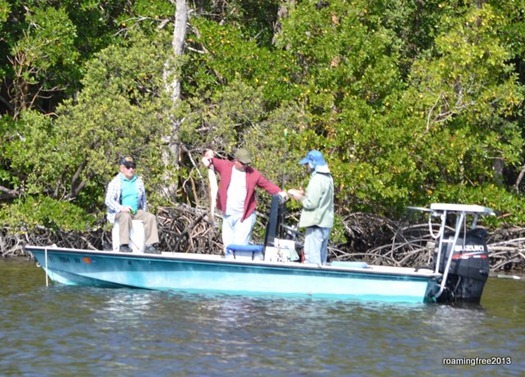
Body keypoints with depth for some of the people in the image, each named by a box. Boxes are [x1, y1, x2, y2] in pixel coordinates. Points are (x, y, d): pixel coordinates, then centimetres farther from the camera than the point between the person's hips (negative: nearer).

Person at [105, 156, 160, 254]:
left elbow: (143, 200, 25)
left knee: (151, 217, -18)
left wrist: (143, 214, 12)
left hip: (136, 212, 5)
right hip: (119, 213, -5)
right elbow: (108, 200, -10)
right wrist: (121, 208, -25)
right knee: (126, 217, -38)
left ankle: (150, 245, -23)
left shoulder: (139, 182, 16)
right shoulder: (115, 182, -2)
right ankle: (124, 245, -38)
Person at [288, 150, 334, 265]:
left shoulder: (317, 180, -16)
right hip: (326, 223, 10)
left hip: (316, 225, -10)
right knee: (321, 258, 13)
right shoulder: (327, 178, 14)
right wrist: (304, 194, 13)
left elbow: (311, 203, -19)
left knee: (312, 258, -10)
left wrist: (300, 197, -3)